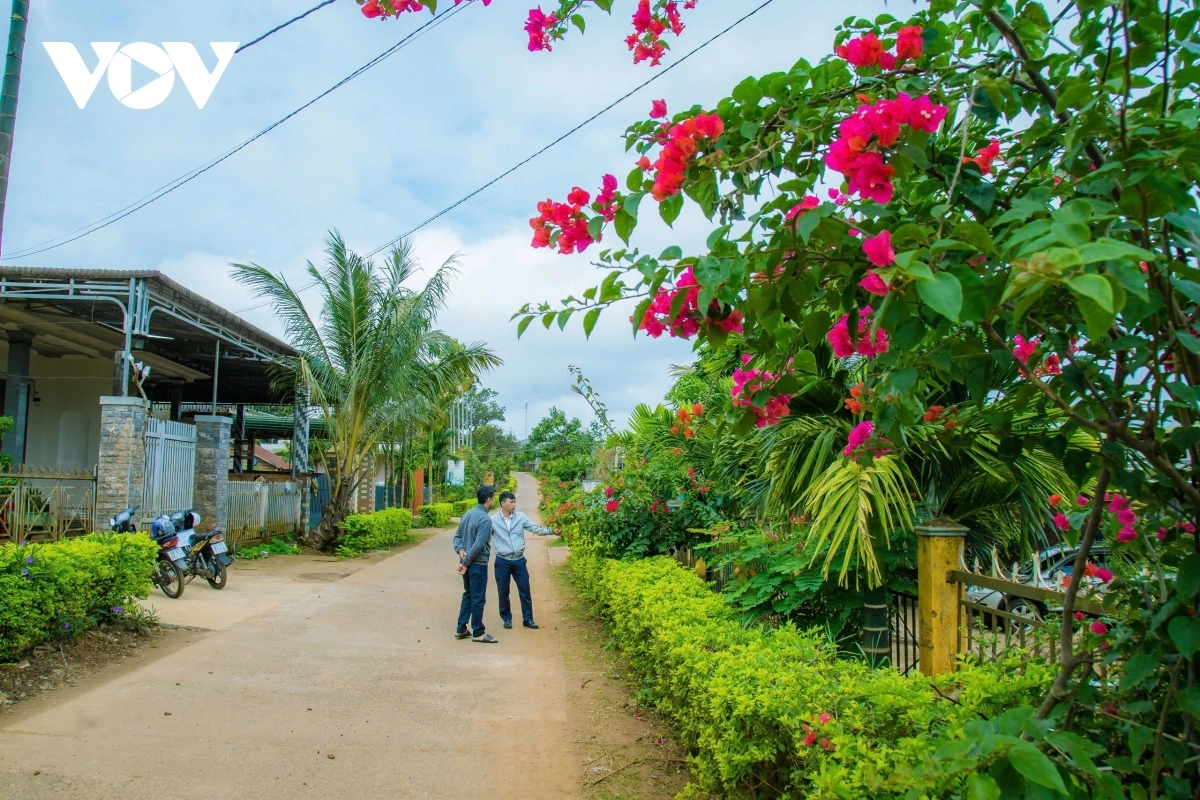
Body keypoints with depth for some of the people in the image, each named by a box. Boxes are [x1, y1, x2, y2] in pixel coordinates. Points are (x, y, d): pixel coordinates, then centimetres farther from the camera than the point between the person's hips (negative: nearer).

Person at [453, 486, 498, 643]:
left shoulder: (468, 514, 9)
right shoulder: (485, 519, -19)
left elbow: (457, 535, 11)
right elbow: (478, 545, -22)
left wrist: (460, 550, -4)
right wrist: (466, 562, -15)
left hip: (468, 562, 9)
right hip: (478, 564, -9)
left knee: (468, 595, 17)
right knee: (478, 598, 1)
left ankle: (461, 629, 22)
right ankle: (478, 633, 9)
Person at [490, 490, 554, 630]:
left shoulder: (520, 517, 0)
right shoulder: (493, 520, -6)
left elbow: (536, 529, -3)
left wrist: (551, 530, -16)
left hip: (519, 560, 2)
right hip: (502, 561, -2)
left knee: (525, 590, 6)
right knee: (503, 592, 8)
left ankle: (528, 619, 17)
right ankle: (507, 618, 24)